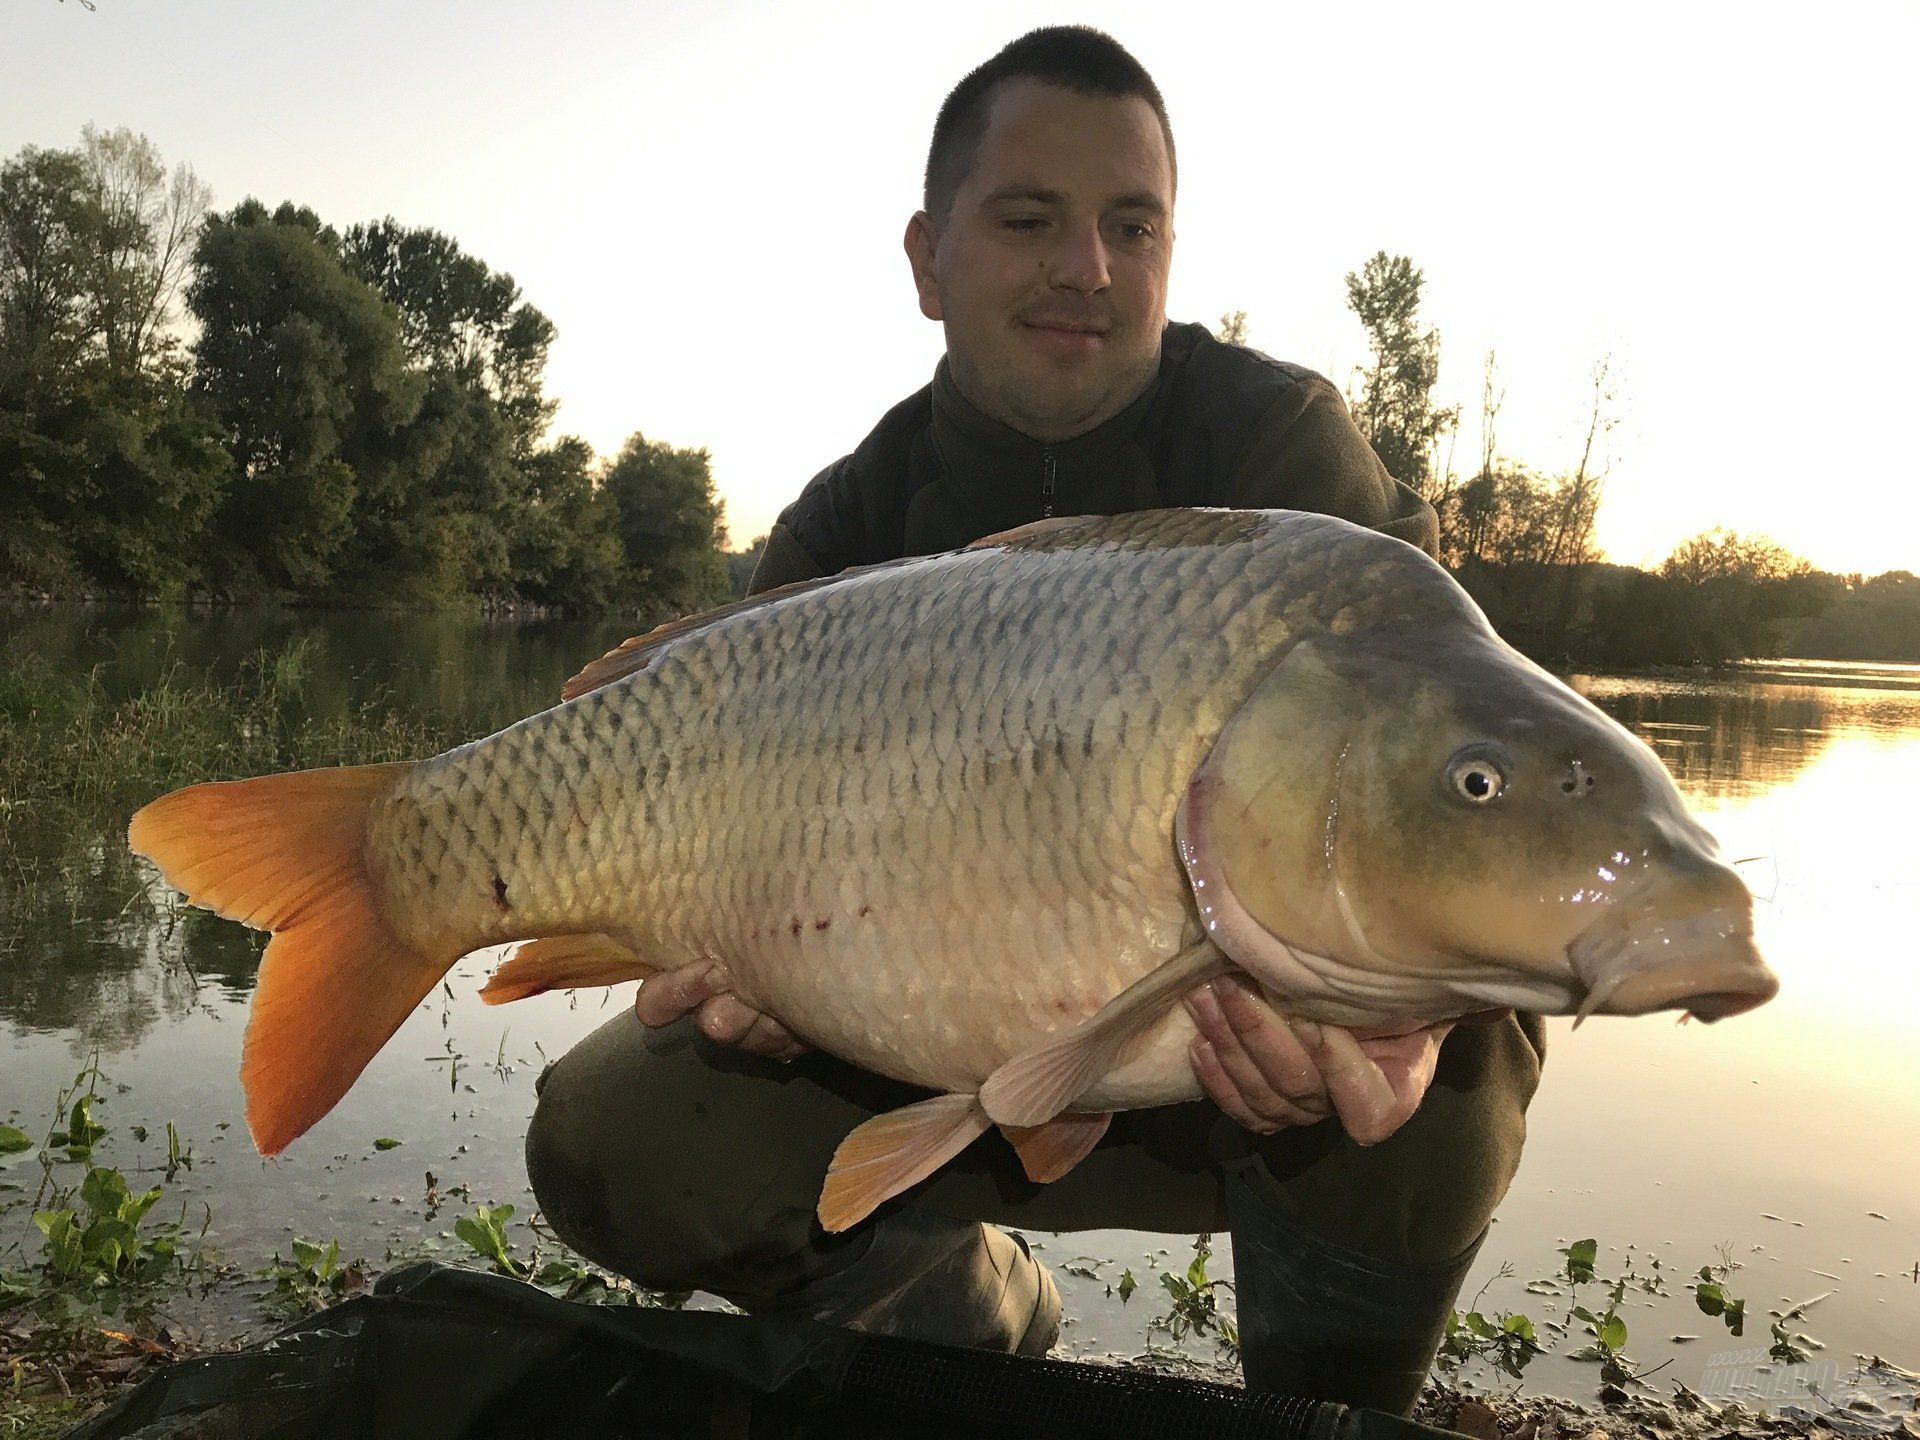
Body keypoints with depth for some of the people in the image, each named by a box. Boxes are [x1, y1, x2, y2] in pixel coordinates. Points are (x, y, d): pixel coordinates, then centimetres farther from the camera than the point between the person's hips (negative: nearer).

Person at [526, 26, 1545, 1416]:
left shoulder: (1282, 441, -13)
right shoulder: (840, 536, -4)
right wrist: (748, 967, -32)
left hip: (1243, 1072, -2)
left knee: (1442, 1062, -35)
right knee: (609, 1136, -9)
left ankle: (1330, 1403, -1)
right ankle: (973, 1314, 17)